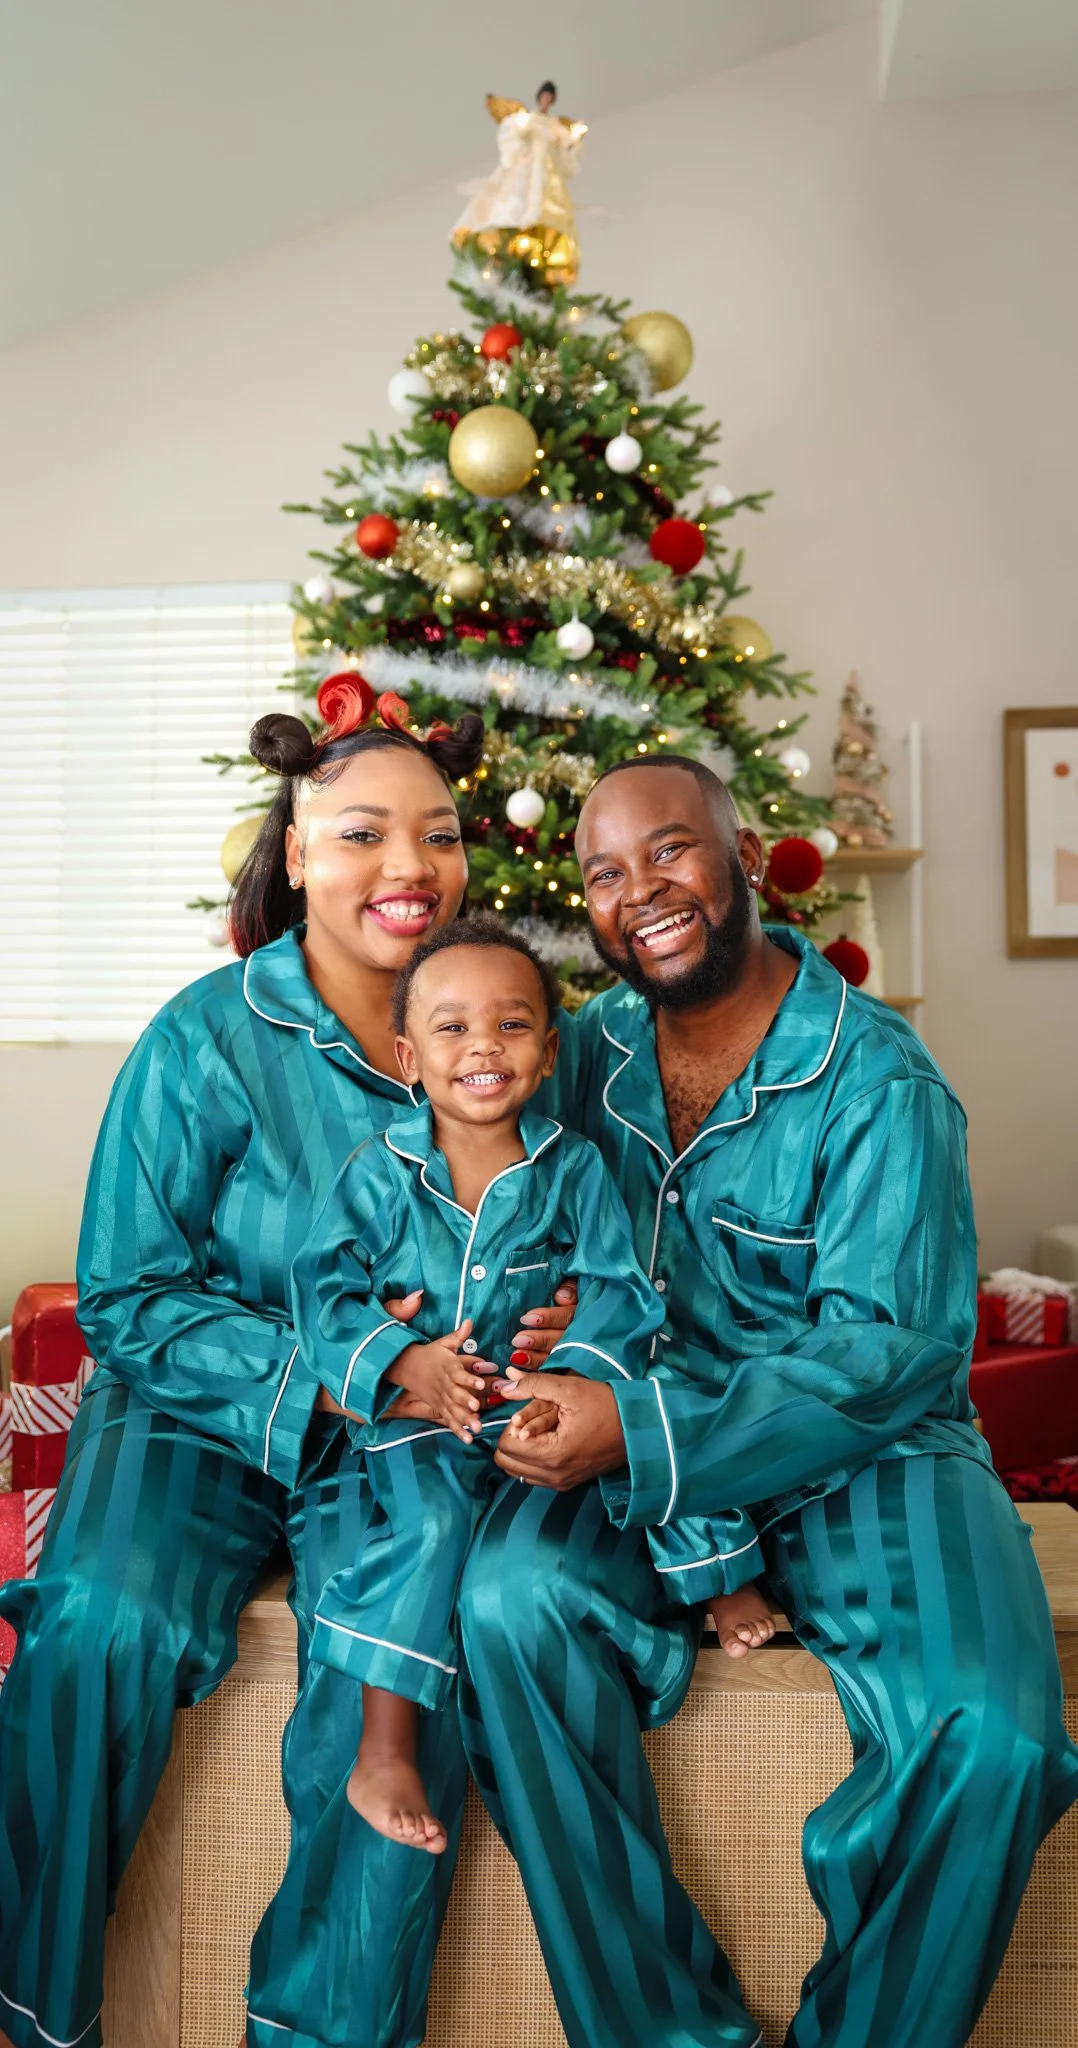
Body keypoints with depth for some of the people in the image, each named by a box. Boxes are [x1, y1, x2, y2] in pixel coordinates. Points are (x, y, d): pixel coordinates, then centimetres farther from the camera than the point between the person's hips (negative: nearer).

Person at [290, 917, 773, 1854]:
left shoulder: (573, 1168, 0)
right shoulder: (379, 1173, -2)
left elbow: (619, 1290, -6)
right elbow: (324, 1285, -6)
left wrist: (571, 1379, -25)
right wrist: (408, 1363, -23)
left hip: (545, 1400, 2)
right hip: (421, 1414, -1)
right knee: (430, 1516, -28)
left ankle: (723, 1574, 3)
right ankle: (383, 1755, -18)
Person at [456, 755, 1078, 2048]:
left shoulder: (881, 1081, -11)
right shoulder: (585, 1055, 5)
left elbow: (893, 1353, -17)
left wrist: (643, 1433, -27)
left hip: (861, 1454, -2)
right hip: (641, 1452, 3)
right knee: (509, 1604, -26)